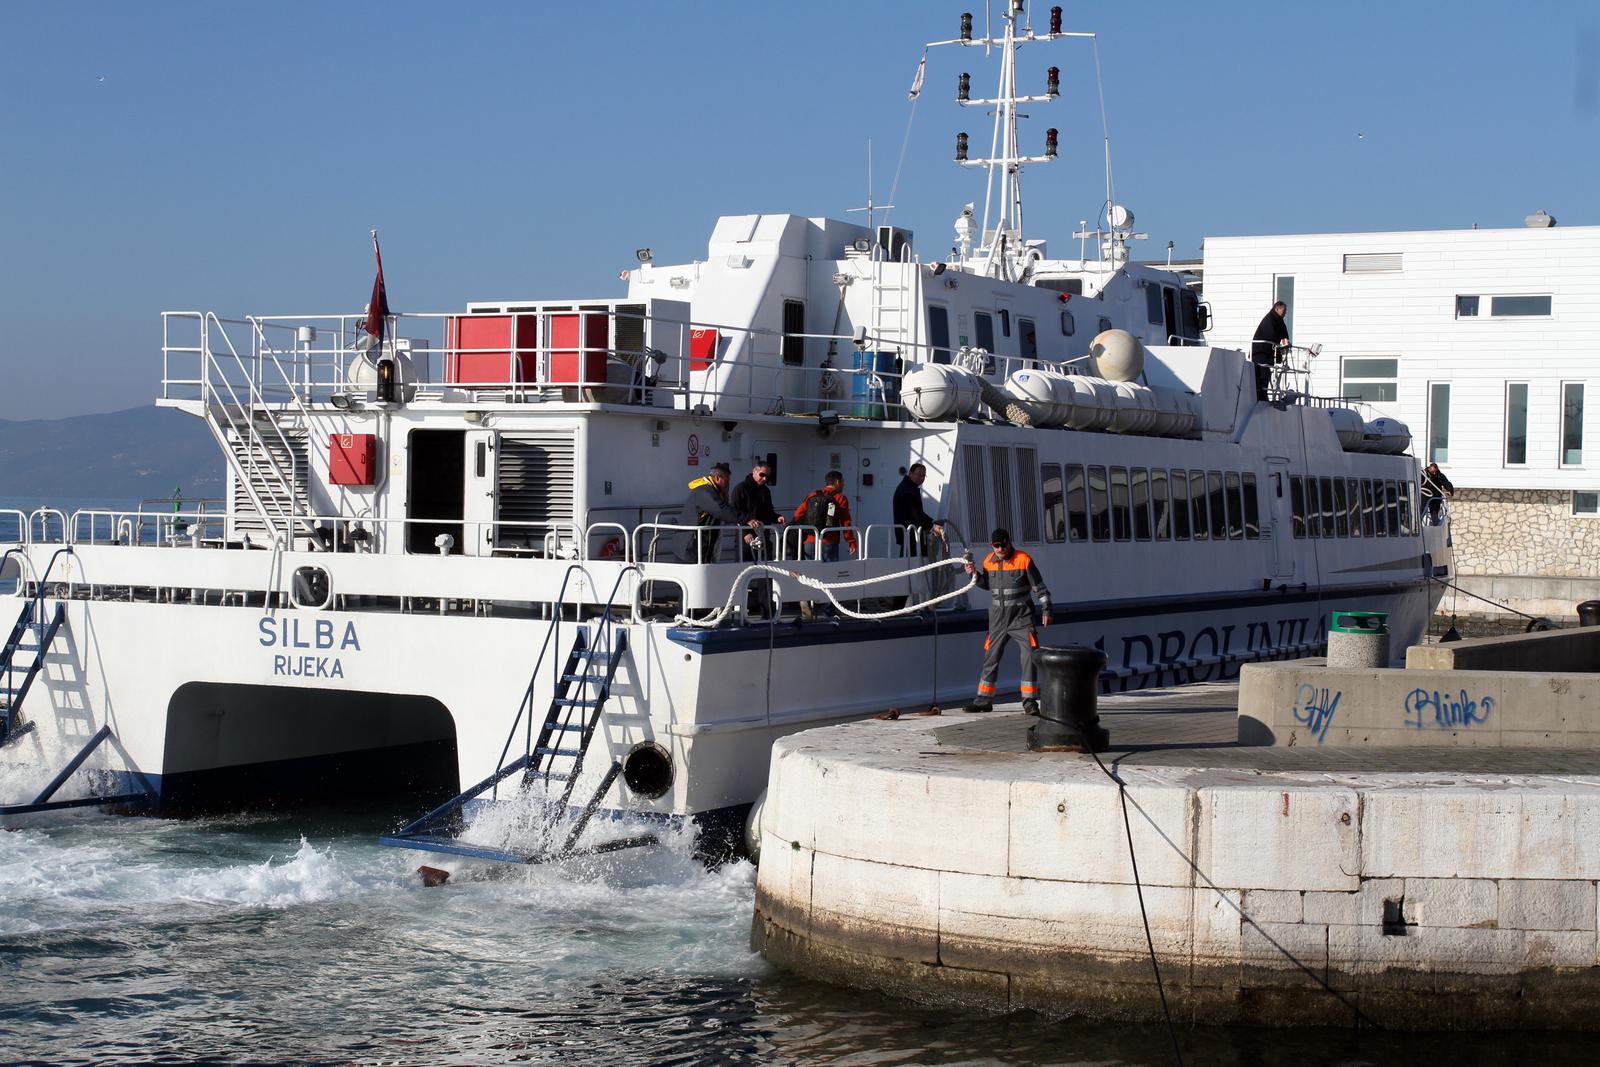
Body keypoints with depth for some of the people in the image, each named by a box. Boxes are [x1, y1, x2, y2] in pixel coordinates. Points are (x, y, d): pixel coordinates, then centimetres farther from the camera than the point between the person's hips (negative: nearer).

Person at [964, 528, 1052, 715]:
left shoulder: (1023, 560, -11)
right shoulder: (988, 561, 3)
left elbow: (1039, 587, -6)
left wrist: (1046, 610, -8)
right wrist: (975, 574, 2)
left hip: (1021, 617, -4)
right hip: (998, 618, 4)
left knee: (1029, 657, -10)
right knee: (991, 658, 9)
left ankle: (1029, 700, -4)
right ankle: (984, 699, 19)